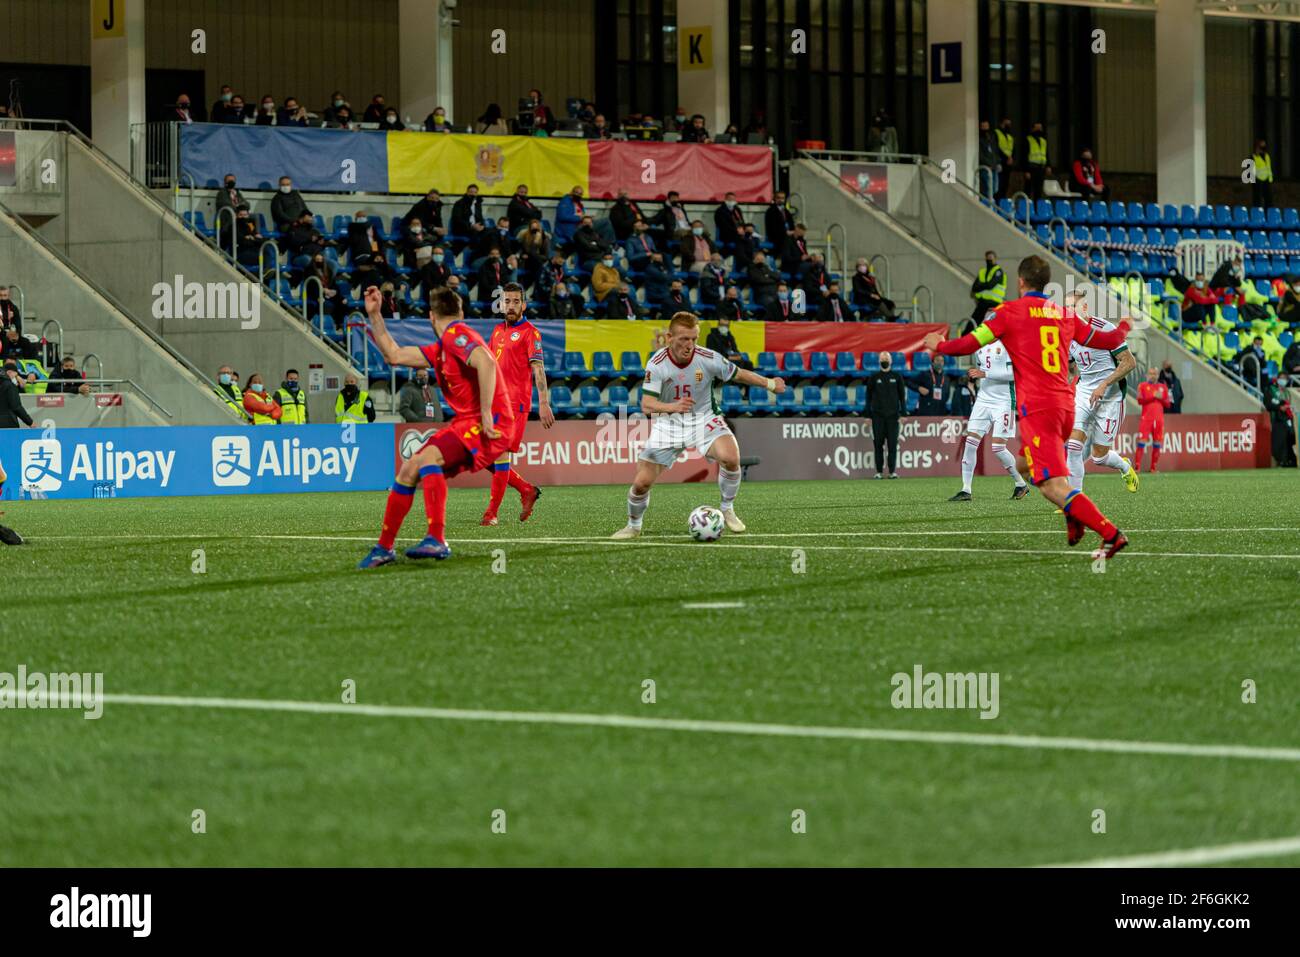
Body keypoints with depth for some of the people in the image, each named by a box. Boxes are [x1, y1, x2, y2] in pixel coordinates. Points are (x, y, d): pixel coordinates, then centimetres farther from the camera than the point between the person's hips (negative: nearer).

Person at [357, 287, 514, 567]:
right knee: (408, 470, 6)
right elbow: (395, 355, 28)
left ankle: (437, 541, -38)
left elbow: (485, 363, -28)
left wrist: (486, 413, -30)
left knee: (427, 457, -29)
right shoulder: (440, 349, 20)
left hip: (489, 425, -10)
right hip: (464, 423, 10)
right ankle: (384, 548, 15)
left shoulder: (457, 334, -10)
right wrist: (374, 316, 27)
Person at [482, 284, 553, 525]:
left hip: (515, 403, -8)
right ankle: (527, 490, 21)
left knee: (500, 453, -11)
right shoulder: (498, 330, 17)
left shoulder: (529, 332, -5)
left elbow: (538, 369, -11)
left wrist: (543, 403, -19)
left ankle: (492, 513, -7)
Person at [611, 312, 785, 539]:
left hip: (703, 418, 0)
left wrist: (769, 384, 9)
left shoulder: (708, 359, -16)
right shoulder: (657, 364, -19)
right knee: (641, 482, -8)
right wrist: (673, 406, -43)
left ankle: (728, 511, -4)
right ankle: (634, 525, 23)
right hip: (668, 424, 0)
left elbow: (738, 374, 2)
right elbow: (646, 405, -24)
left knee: (730, 457, -28)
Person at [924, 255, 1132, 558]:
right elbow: (1106, 341, 24)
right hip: (1066, 404, 7)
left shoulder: (1009, 311, -1)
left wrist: (939, 345, 17)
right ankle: (1074, 517, 11)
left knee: (1053, 486, -13)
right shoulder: (1064, 314, 14)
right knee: (1024, 465, 27)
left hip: (1037, 408, -7)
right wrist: (1125, 328, 47)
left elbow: (969, 344, -3)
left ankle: (1111, 535, -25)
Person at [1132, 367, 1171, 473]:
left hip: (1159, 419, 3)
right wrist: (1153, 396, -13)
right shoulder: (1142, 386, 6)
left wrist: (1161, 398, -5)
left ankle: (1153, 468, 8)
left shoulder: (1163, 387, 15)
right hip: (1146, 418, -3)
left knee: (1157, 444, 1)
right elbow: (1140, 400, -7)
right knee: (1141, 442, -10)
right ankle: (1137, 467, -9)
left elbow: (1167, 404, 13)